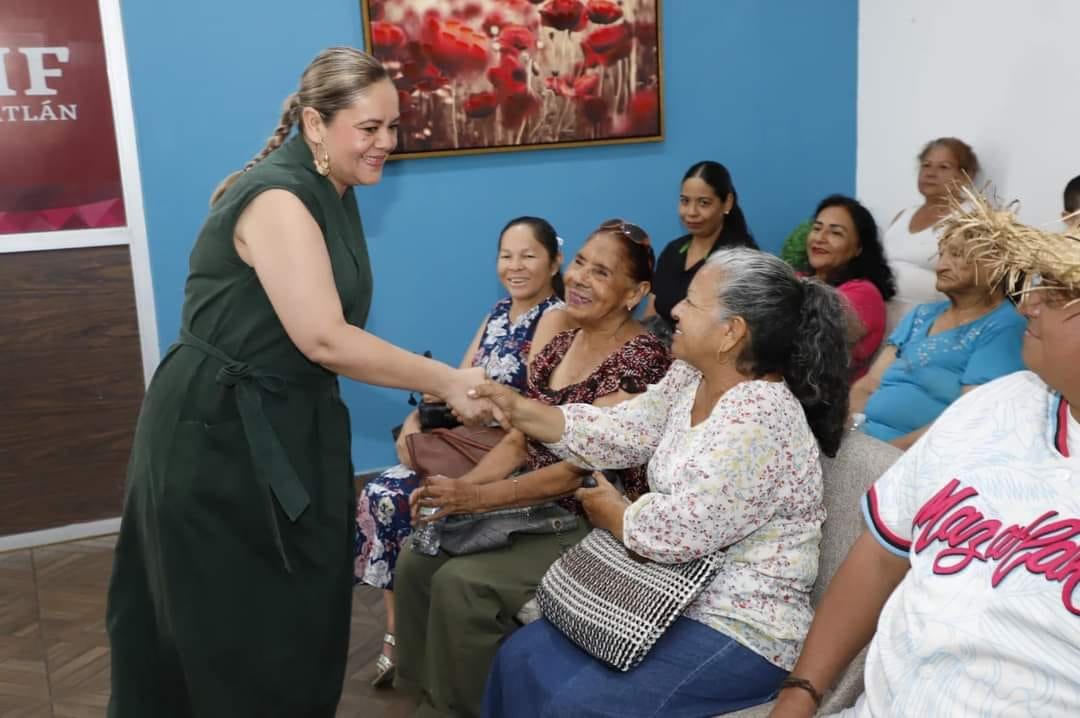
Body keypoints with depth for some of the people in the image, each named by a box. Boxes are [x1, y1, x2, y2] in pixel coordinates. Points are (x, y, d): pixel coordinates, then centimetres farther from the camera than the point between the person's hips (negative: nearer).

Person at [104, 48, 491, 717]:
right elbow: (323, 338, -28)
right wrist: (448, 381, -23)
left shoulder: (333, 196, 9)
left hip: (285, 429, 9)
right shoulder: (278, 199, -21)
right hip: (218, 438, -9)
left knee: (296, 622, 18)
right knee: (243, 634, 6)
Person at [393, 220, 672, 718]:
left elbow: (579, 468, -22)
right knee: (417, 560, -4)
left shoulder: (641, 360, -18)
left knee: (461, 583, -21)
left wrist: (475, 498, -24)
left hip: (595, 525, -8)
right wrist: (459, 486, -9)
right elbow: (519, 440, 9)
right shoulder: (559, 345, 7)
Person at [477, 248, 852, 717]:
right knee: (520, 659, 5)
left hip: (740, 629, -9)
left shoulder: (760, 420, -27)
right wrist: (518, 410, -2)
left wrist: (609, 511, -6)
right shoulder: (691, 377, 3)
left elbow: (675, 532, -25)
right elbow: (623, 433, 5)